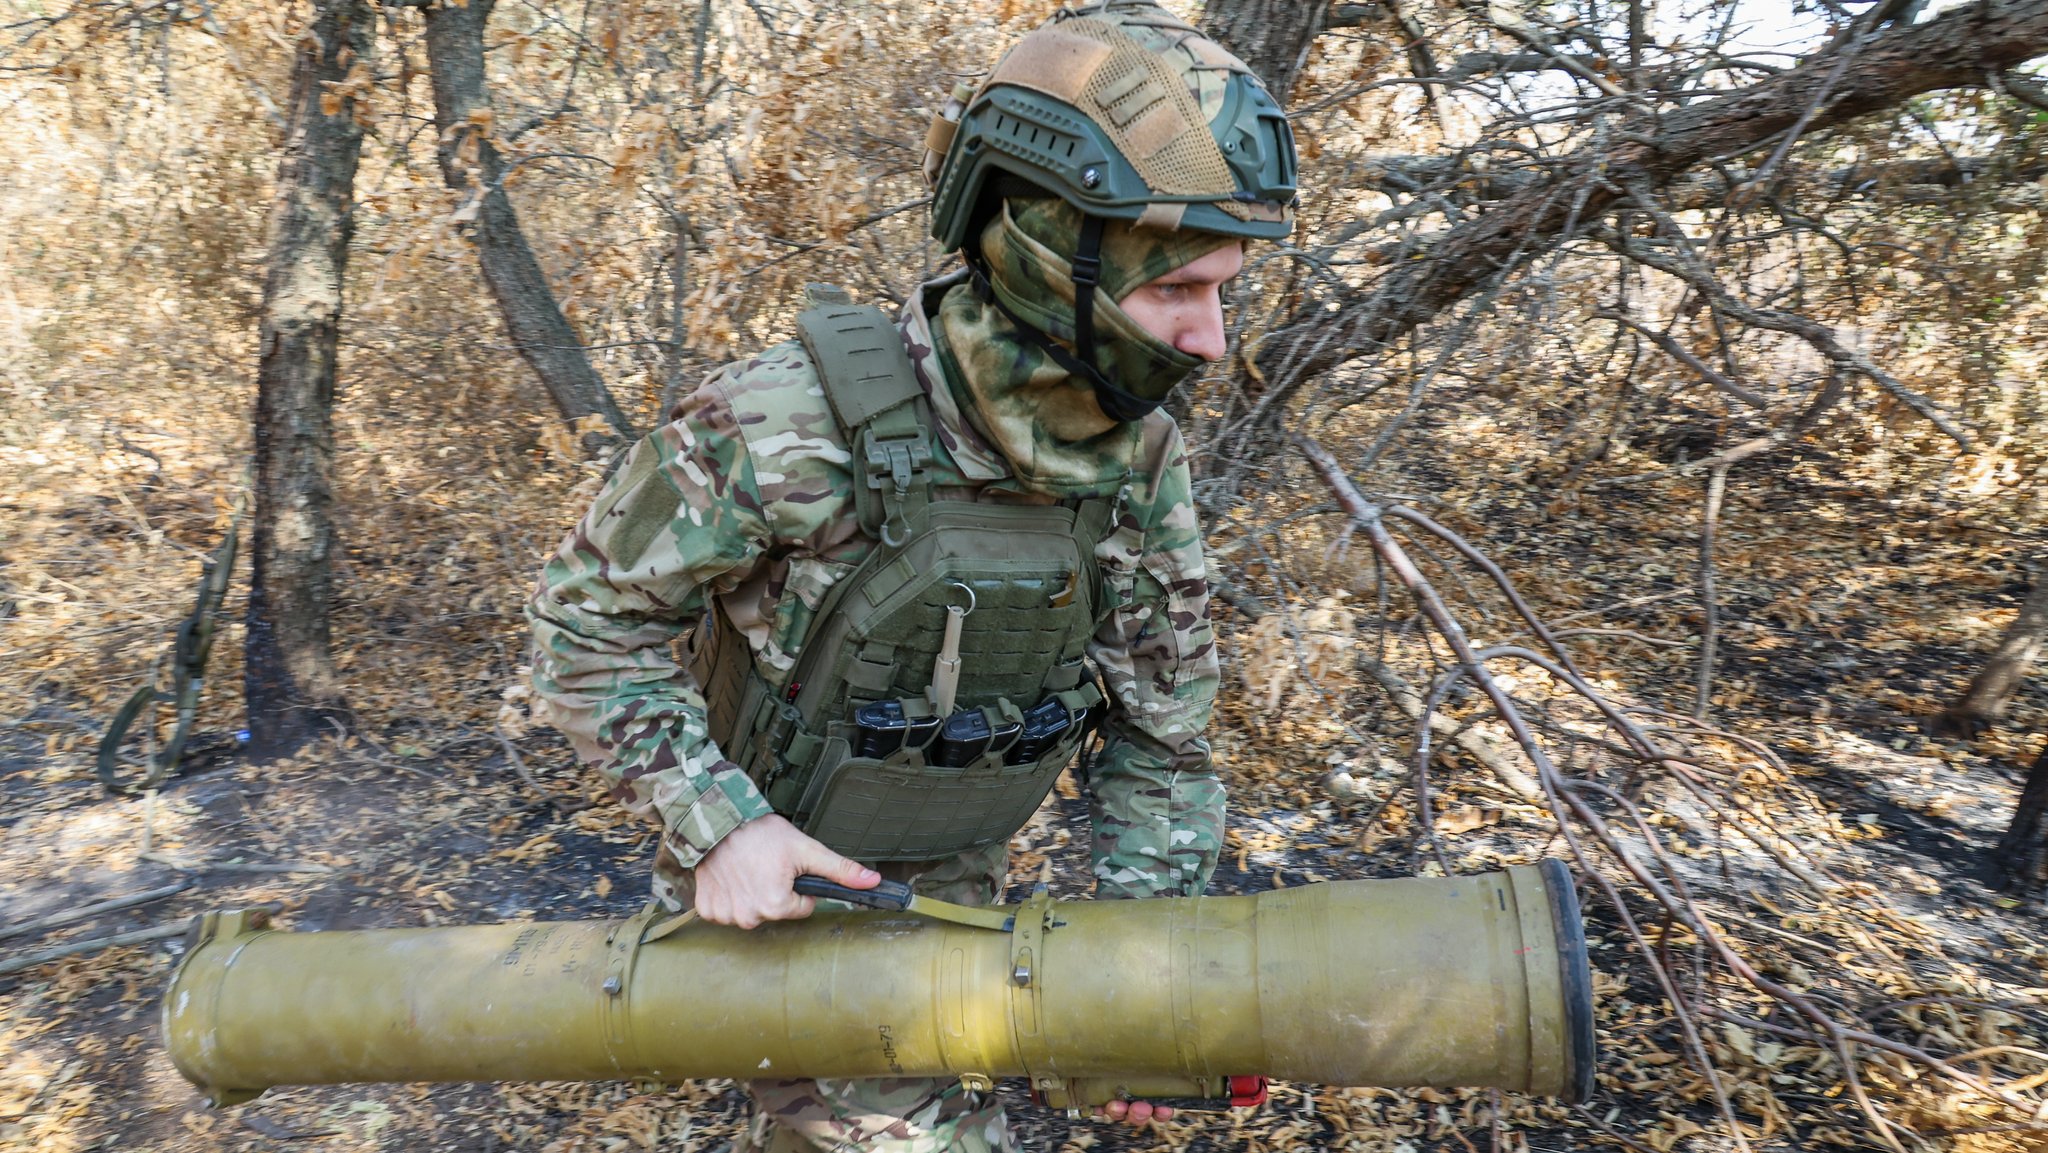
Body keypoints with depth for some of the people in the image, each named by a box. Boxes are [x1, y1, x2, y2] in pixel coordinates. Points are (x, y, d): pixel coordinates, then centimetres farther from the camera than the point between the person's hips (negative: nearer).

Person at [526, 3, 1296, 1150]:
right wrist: (716, 821, -23)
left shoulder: (1144, 461, -13)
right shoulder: (790, 426, -29)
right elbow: (591, 612, -15)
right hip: (776, 887, -5)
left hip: (957, 886, 5)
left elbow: (1161, 730, -3)